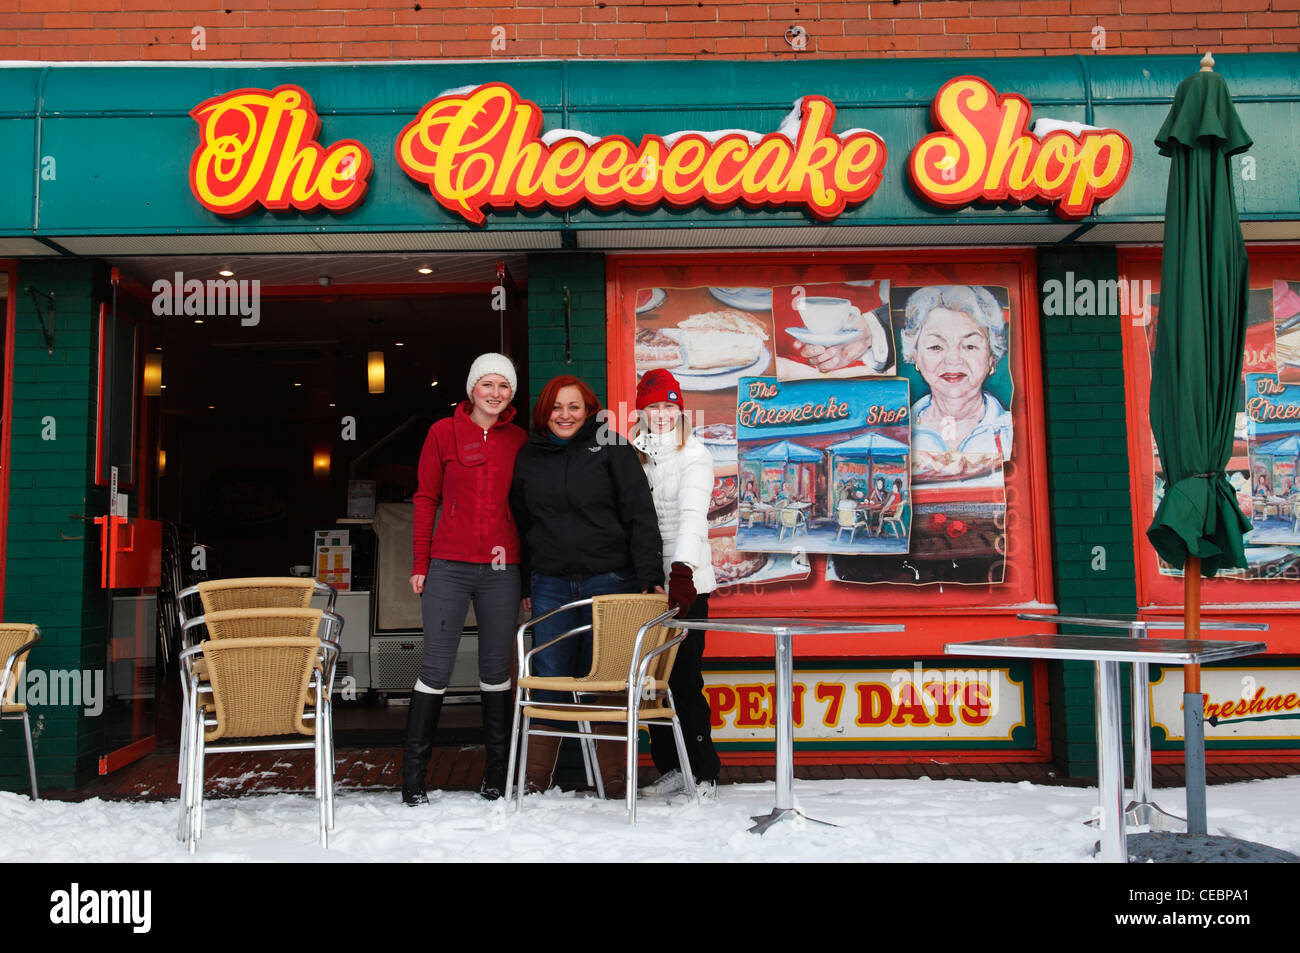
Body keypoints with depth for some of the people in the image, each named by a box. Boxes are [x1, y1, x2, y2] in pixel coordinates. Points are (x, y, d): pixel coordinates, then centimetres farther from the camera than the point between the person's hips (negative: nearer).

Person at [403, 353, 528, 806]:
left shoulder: (518, 440, 9)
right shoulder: (444, 432, 4)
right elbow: (426, 499, 5)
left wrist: (525, 567, 8)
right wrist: (419, 563, 1)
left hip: (501, 570, 2)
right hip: (448, 567, -2)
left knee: (497, 669, 8)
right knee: (436, 668, -2)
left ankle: (497, 773, 19)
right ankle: (413, 777, 9)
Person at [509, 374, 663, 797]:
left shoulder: (612, 449, 2)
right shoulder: (528, 456, 12)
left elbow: (640, 516, -2)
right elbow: (520, 523, 17)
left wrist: (649, 579, -9)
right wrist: (523, 586, 13)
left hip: (609, 583, -2)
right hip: (550, 586, 3)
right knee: (549, 678, 3)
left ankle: (614, 778, 14)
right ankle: (535, 777, 14)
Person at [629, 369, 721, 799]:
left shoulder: (693, 456, -3)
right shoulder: (633, 456, 12)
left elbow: (692, 514, -18)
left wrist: (682, 571, -32)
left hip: (686, 582, -5)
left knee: (684, 678, -5)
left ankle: (704, 774, 7)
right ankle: (670, 767, 19)